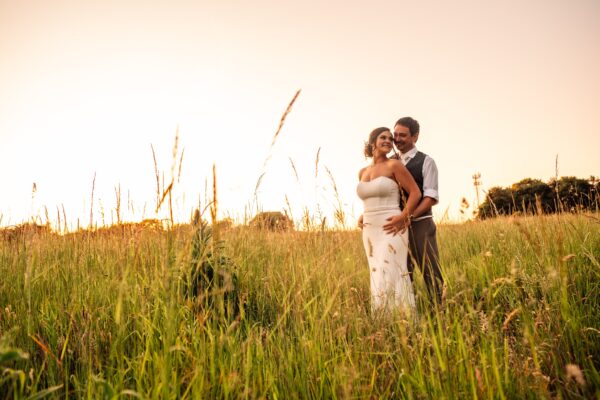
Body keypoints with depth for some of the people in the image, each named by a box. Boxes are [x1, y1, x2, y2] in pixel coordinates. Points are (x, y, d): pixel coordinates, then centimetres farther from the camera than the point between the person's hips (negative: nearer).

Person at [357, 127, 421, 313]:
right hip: (370, 232, 6)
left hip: (391, 230, -6)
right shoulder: (362, 172, 13)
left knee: (389, 278, -11)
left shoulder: (394, 165, -5)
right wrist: (363, 216, 12)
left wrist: (404, 217, -14)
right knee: (378, 277, 9)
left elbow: (415, 192, -6)